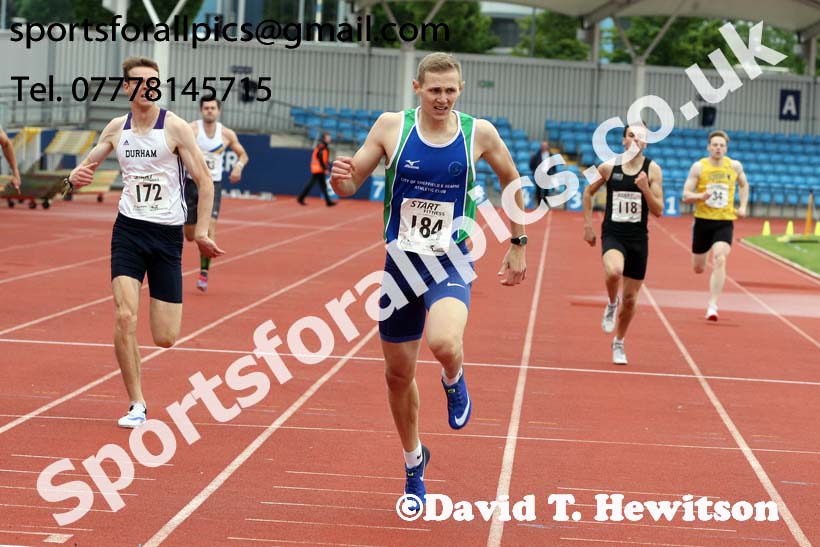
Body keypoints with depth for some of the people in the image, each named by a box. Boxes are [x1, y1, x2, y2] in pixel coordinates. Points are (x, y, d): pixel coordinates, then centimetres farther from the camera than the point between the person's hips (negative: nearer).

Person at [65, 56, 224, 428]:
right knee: (124, 317, -18)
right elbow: (87, 165, 17)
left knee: (165, 339, -1)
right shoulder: (116, 129, 4)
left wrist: (201, 232, -10)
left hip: (167, 233, -2)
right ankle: (137, 405, -5)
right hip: (129, 229, 2)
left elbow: (204, 182, -4)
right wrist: (75, 177, -7)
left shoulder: (175, 128, -7)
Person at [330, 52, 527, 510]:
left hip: (451, 263, -2)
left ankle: (454, 382, 8)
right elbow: (351, 184, 1)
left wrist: (518, 244, 13)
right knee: (399, 373, 10)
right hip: (400, 261, 2)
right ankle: (414, 462, 35)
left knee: (444, 344, -31)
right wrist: (340, 177, -23)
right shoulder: (391, 127, -5)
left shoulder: (479, 133, -6)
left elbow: (511, 180, 12)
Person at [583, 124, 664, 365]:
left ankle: (619, 343, 31)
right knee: (613, 272, -34)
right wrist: (588, 225, 8)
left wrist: (645, 189, -21)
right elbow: (588, 192, 14)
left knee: (630, 297, 8)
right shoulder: (609, 167, -3)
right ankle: (612, 304, 0)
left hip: (638, 238, 1)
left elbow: (658, 211, -5)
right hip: (612, 234, -1)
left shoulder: (653, 169, -3)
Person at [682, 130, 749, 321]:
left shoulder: (734, 166, 1)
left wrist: (743, 206, 9)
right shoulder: (698, 167, -5)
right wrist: (700, 196, -26)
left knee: (720, 260, -23)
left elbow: (744, 185, 22)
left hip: (725, 222, 0)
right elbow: (686, 196, -6)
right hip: (703, 221, 0)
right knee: (698, 268, 11)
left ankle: (712, 305, -22)